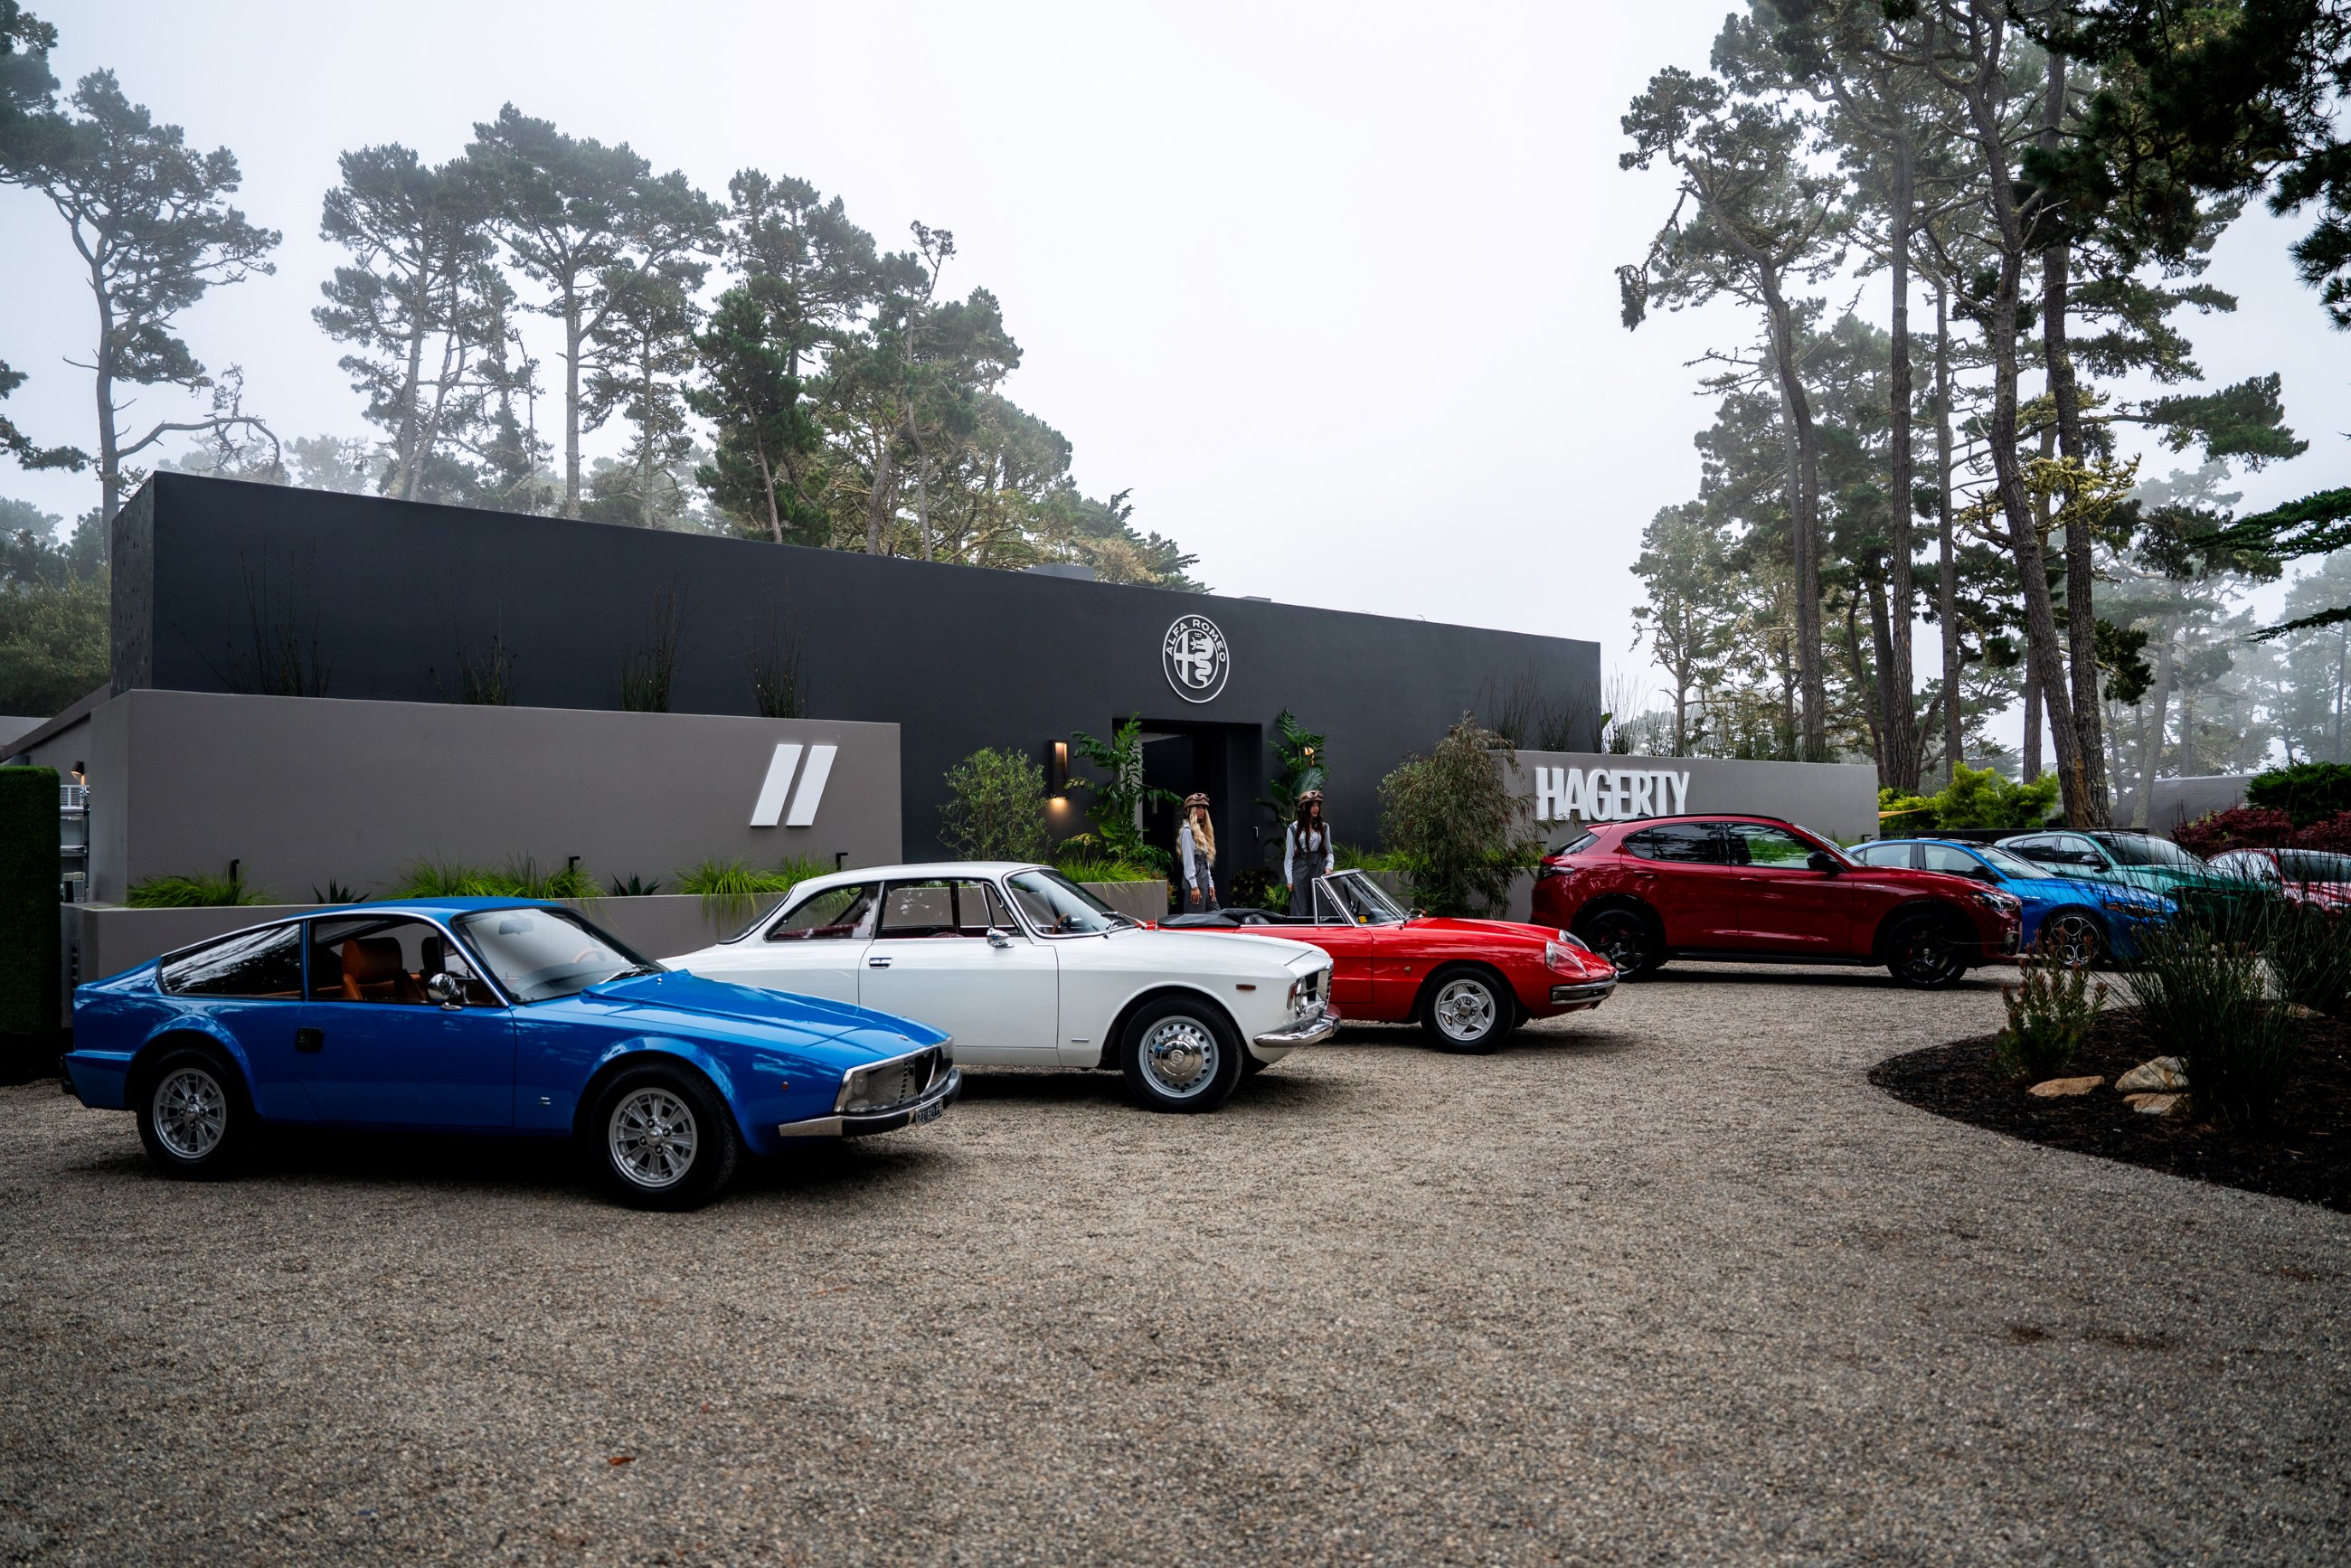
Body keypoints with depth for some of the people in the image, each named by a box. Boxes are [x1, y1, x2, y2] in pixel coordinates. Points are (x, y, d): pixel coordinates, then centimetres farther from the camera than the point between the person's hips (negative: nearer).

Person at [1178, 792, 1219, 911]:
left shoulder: (1201, 830, 19)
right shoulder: (1187, 830, -7)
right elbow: (1188, 860, -13)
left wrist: (1210, 884, 13)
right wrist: (1194, 886, -18)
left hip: (1205, 878, 9)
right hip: (1194, 878, -9)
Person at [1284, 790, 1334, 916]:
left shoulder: (1324, 827, 9)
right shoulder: (1293, 829, 2)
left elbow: (1329, 851, 16)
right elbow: (1289, 855, 4)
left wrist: (1329, 867, -2)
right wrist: (1289, 880, 0)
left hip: (1319, 869, 2)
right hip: (1301, 870, -2)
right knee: (1301, 910, -2)